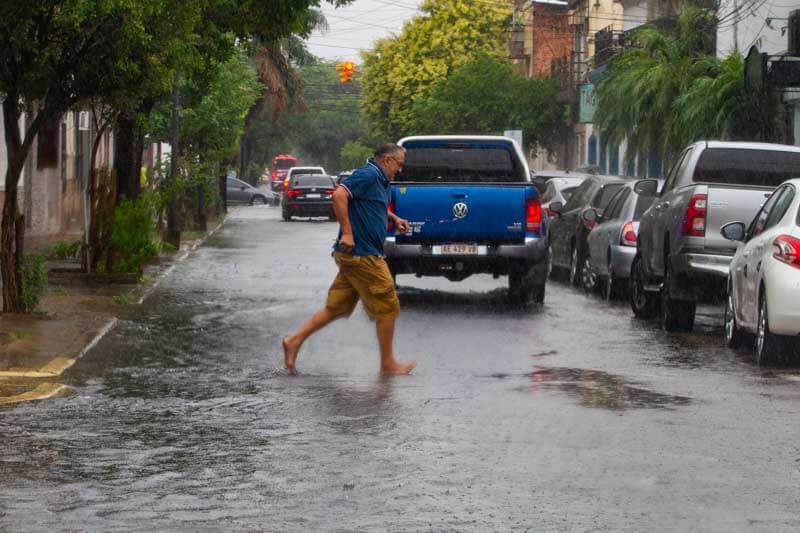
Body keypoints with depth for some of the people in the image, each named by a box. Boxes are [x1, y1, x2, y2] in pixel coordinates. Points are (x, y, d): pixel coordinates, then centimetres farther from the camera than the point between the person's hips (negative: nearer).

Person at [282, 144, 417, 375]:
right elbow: (339, 195, -27)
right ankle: (388, 363, 8)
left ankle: (295, 341, 11)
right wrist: (347, 233, -26)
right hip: (362, 255, -10)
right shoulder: (368, 174, -14)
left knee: (337, 307, 12)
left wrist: (394, 218, 23)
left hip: (355, 255, 10)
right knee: (387, 308, -1)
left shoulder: (379, 180, 18)